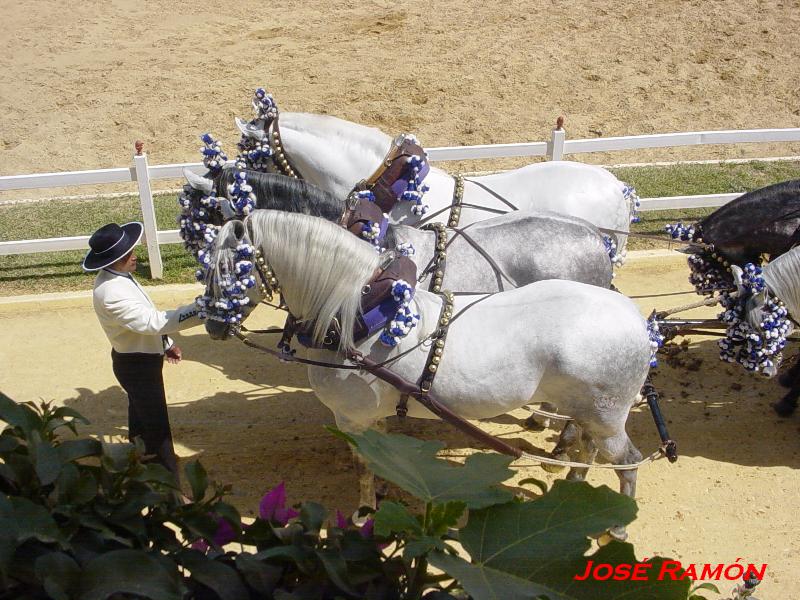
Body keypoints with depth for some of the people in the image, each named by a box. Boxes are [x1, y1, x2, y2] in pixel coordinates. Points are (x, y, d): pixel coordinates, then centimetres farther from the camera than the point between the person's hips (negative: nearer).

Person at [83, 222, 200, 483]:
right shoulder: (112, 294, -33)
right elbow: (153, 321, -38)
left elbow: (143, 315, 11)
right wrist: (199, 310, -39)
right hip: (137, 366, -10)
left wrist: (166, 343, 16)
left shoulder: (117, 276, -1)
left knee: (141, 415, 29)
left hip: (141, 359, 10)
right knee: (157, 427, 0)